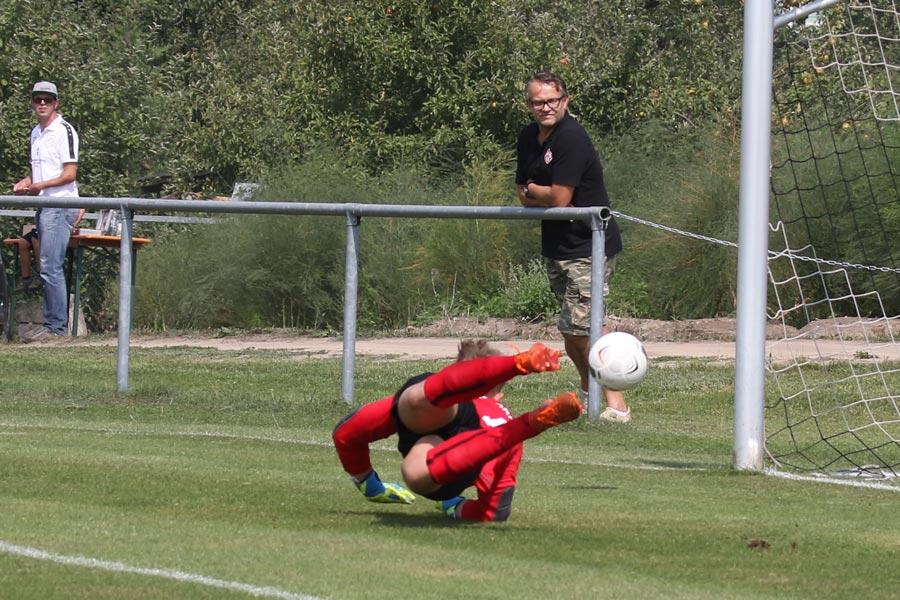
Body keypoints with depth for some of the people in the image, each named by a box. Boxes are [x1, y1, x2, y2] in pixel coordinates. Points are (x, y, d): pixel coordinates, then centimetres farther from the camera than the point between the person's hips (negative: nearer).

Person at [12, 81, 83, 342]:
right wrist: (25, 183, 10)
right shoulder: (36, 133, 19)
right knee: (48, 269, 8)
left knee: (50, 267, -14)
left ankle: (56, 327, -13)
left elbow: (70, 174, -13)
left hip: (61, 205, -9)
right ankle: (52, 324, 9)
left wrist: (39, 186, -17)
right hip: (44, 206, 9)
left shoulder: (63, 131, -9)